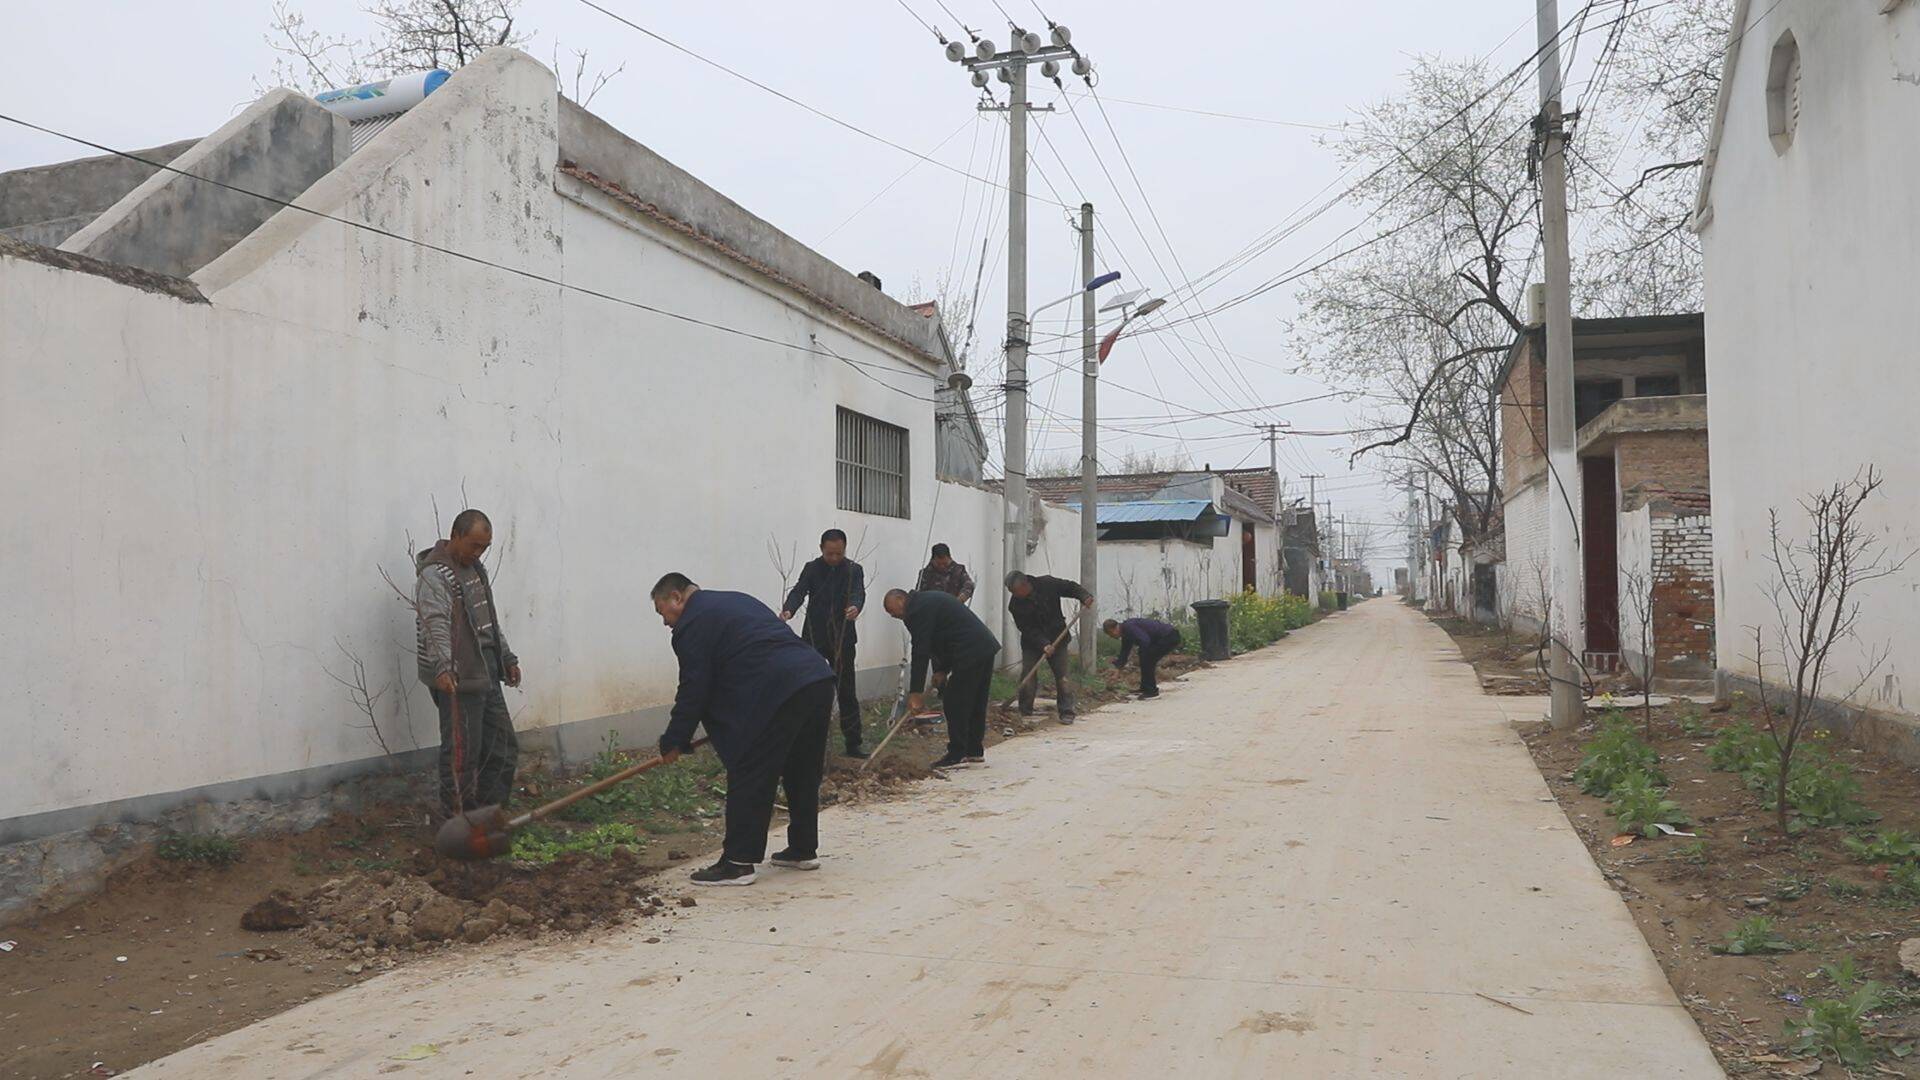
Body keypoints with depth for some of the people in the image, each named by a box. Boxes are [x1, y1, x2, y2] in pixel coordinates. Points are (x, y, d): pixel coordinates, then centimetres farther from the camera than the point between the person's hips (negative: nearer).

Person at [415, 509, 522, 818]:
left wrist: (507, 657, 29)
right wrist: (441, 667, -40)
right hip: (456, 680, -9)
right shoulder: (434, 574, -13)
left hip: (486, 676, 9)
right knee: (462, 754, -4)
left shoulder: (475, 569, 17)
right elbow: (435, 624, -28)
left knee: (503, 748, 12)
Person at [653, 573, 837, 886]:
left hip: (779, 693, -9)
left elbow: (694, 690, -1)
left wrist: (673, 742, 9)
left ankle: (738, 862, 3)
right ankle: (803, 850, 29)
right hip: (819, 680, 10)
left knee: (749, 778, -1)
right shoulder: (736, 601, 29)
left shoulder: (692, 624, 1)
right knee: (802, 773, 19)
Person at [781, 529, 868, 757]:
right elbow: (799, 591, -14)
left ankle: (853, 743, 8)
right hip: (814, 637, 0)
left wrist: (855, 607, -42)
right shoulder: (811, 569, 1)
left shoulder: (854, 570, 0)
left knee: (847, 693, 2)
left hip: (842, 639, 0)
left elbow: (858, 593, -18)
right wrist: (788, 610, -36)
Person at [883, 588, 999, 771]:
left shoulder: (917, 610, -10)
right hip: (986, 647, 10)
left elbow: (921, 652, -13)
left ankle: (957, 755, 1)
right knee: (976, 703, 16)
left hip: (969, 653, -10)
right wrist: (941, 672, 22)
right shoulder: (927, 600, 22)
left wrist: (915, 692, -9)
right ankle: (975, 752, 23)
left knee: (954, 704, -3)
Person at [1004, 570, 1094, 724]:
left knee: (1062, 675, -5)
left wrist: (1084, 596, -20)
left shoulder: (1047, 584, -13)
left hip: (1057, 639, 0)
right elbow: (1028, 630, -17)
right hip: (1031, 643, 0)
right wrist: (1043, 644, -28)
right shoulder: (1015, 605, -14)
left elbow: (1070, 587, -2)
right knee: (1027, 678, -5)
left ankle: (1067, 712, 1)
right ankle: (1025, 713, 6)